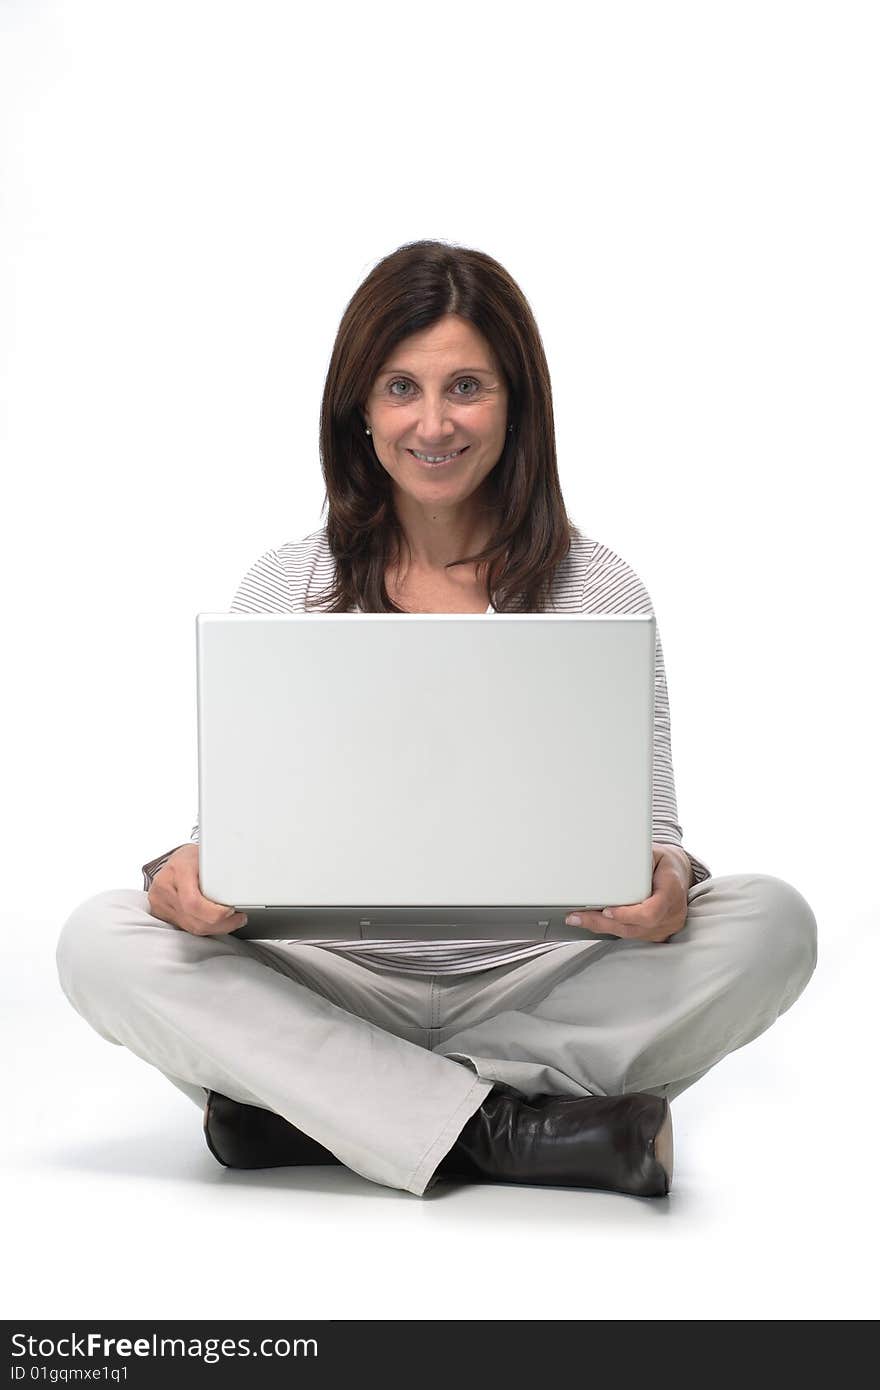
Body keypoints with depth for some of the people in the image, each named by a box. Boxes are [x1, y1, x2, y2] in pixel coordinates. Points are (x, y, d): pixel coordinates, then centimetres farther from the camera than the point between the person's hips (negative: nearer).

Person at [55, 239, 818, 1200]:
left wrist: (668, 882, -23)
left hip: (541, 984, 0)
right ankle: (510, 1131, -27)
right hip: (338, 983, 0)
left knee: (769, 922, -26)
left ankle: (305, 1100, -24)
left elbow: (649, 830, 3)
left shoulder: (599, 591, 3)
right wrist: (185, 870, -20)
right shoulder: (282, 589, 6)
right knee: (101, 940, -24)